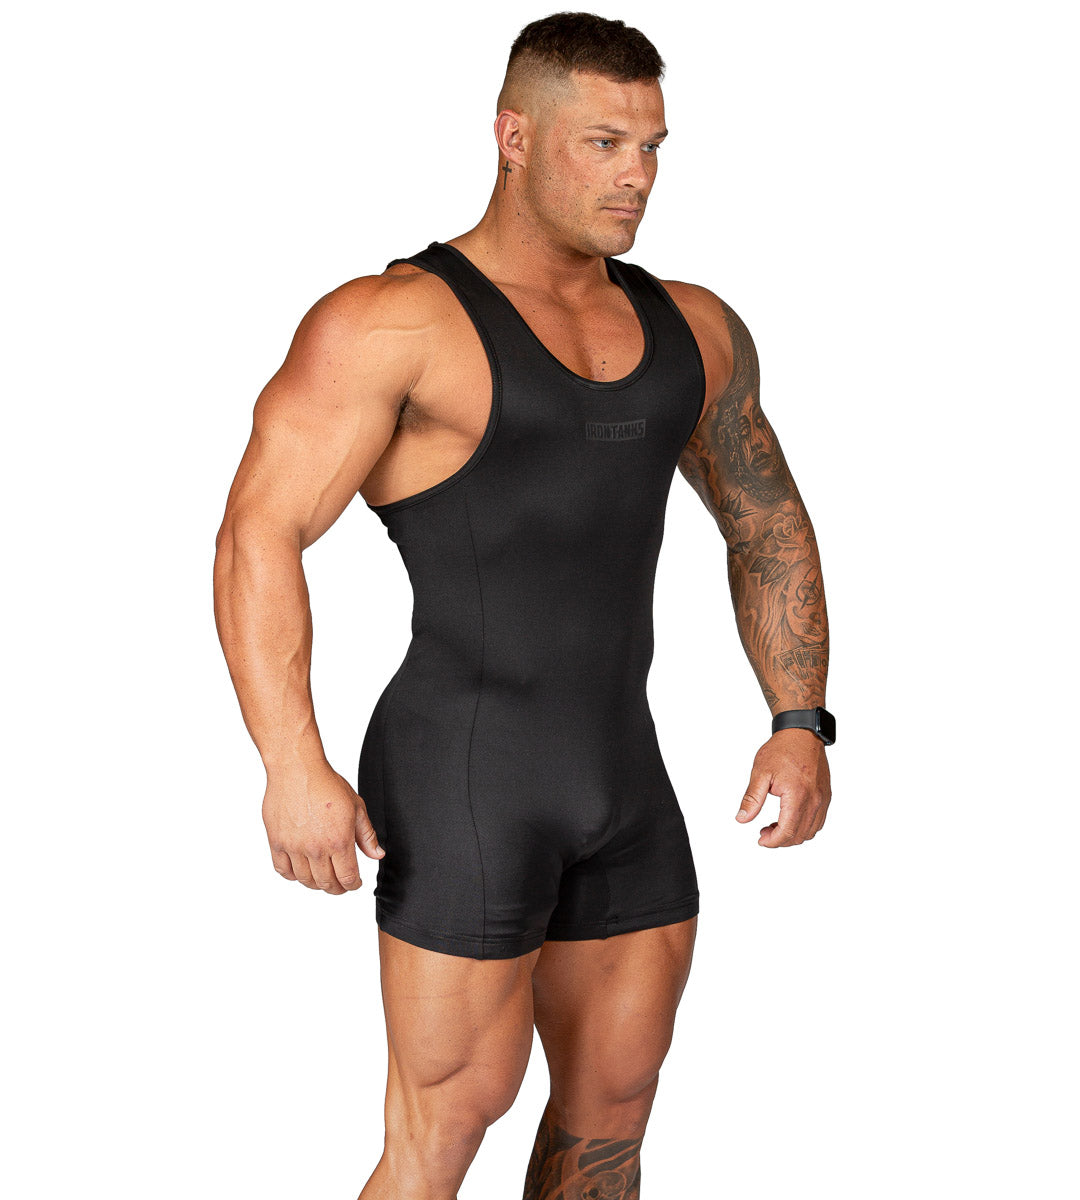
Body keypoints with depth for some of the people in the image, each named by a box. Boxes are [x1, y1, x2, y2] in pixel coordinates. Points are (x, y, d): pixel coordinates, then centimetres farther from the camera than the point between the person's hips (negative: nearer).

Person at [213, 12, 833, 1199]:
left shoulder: (692, 330, 11)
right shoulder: (394, 323, -9)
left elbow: (769, 526, 22)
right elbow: (259, 535, -16)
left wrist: (800, 722, 11)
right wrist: (294, 767, -26)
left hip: (625, 782, 7)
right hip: (459, 777, -6)